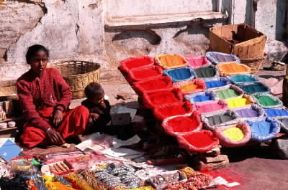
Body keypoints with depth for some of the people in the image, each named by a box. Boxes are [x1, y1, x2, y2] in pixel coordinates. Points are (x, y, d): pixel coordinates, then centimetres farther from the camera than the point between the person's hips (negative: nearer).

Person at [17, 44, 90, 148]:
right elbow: (29, 110, -15)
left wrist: (59, 109, -18)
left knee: (83, 111, -25)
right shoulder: (22, 82, -7)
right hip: (39, 121, -3)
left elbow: (67, 92, 3)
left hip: (58, 116, 3)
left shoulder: (53, 73, 4)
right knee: (28, 136, -37)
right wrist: (47, 129, -28)